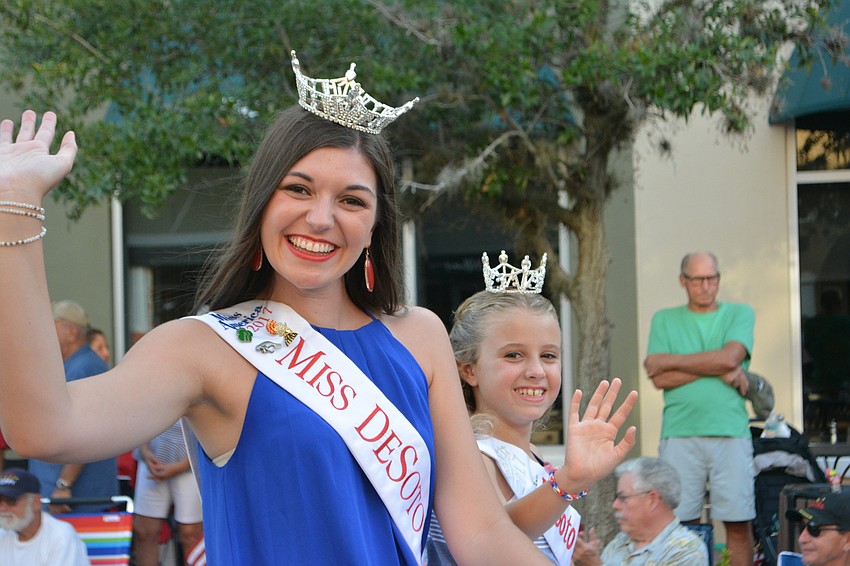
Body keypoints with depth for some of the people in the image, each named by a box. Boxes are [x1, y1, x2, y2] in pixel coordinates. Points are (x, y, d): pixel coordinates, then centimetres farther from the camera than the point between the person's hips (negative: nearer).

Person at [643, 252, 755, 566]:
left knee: (739, 524, -1)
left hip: (730, 433, 0)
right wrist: (720, 370, -6)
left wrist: (668, 360, -1)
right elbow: (660, 379, 0)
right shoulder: (664, 320, 13)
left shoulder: (740, 314, 11)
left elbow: (729, 357, -7)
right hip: (680, 433, 0)